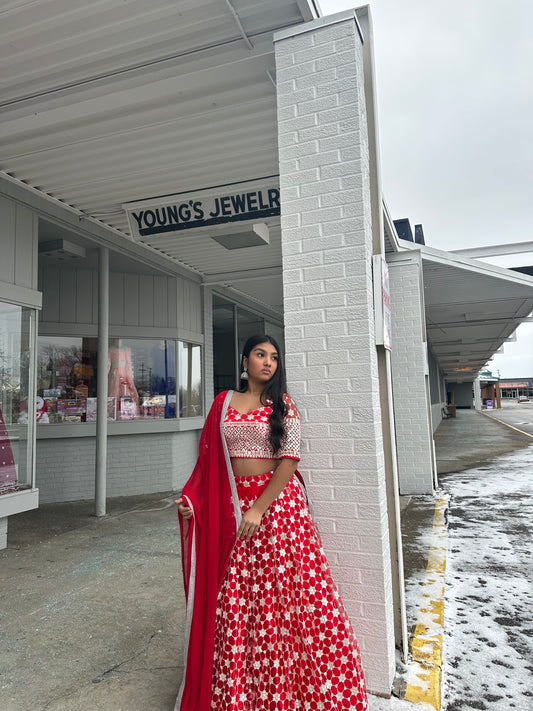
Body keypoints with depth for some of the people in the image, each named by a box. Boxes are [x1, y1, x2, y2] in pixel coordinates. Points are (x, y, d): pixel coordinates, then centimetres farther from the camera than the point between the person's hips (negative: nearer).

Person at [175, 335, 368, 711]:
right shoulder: (224, 403, 8)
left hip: (278, 500, -2)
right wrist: (192, 499, -1)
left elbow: (290, 459, -8)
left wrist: (259, 508, -14)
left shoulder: (284, 404, 0)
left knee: (288, 589, 0)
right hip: (233, 505, 3)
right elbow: (210, 457, 11)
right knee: (234, 597, 6)